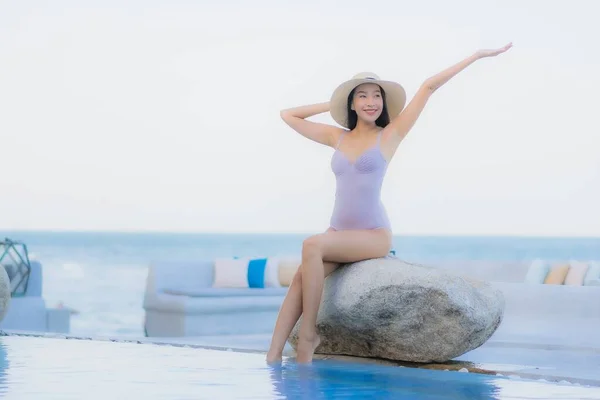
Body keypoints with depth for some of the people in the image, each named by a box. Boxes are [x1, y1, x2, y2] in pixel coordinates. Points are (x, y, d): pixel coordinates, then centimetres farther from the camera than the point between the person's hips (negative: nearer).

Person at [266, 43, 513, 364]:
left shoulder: (390, 135, 2)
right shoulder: (337, 138, 13)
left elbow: (428, 87, 0)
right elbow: (288, 115, 22)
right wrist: (331, 106, 18)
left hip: (374, 235, -4)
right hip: (338, 232, 4)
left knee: (312, 246, -31)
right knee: (302, 276, -24)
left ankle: (308, 334, -23)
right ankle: (273, 357, -30)